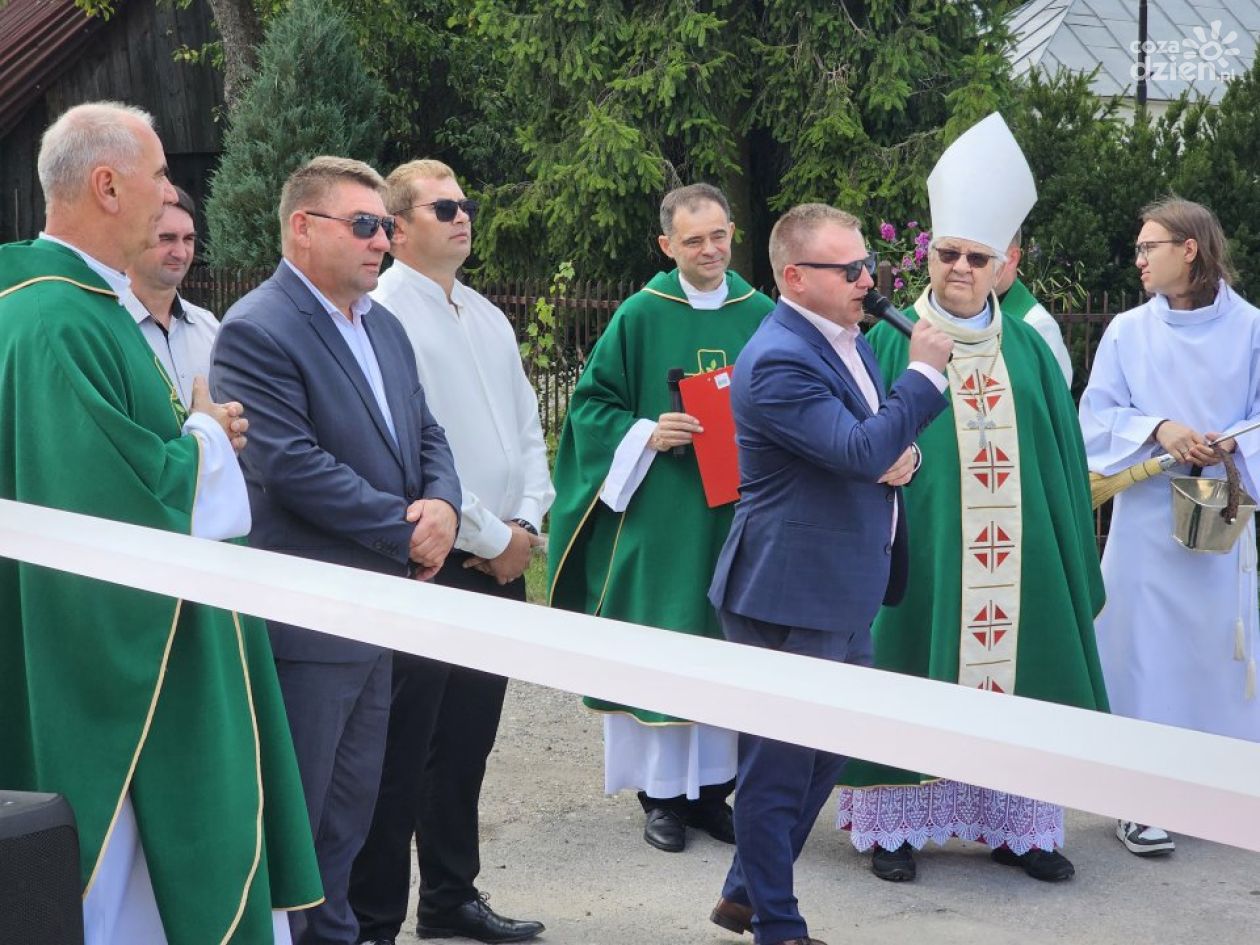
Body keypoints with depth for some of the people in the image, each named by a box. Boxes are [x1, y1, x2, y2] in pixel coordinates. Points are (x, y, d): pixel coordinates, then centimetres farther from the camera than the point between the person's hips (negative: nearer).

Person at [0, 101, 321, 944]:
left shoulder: (92, 304, 13)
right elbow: (115, 496, -26)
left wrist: (194, 435, 4)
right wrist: (203, 439, -9)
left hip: (141, 643, 11)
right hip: (105, 649, -11)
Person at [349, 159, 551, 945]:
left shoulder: (489, 318, 15)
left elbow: (528, 428, 17)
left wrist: (526, 524, 1)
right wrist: (490, 539, -12)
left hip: (500, 561, 8)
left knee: (466, 744, 15)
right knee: (401, 753, -3)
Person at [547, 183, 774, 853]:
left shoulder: (763, 317, 5)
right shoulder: (640, 317, -1)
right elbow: (592, 402, 1)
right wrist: (645, 435, -14)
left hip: (739, 515, 3)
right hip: (658, 516, -2)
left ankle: (711, 785, 18)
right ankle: (661, 791, 11)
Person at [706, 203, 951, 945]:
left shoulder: (847, 338, 10)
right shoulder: (777, 362, -20)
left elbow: (883, 446, 20)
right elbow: (861, 451, -26)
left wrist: (902, 456, -3)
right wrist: (925, 372, -19)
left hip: (847, 590, 10)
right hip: (793, 595, -10)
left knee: (828, 755, 18)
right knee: (782, 765, 3)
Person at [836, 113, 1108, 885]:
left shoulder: (1028, 350, 9)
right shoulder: (890, 344, -1)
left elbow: (1061, 459, 11)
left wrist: (1073, 558, 8)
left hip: (1015, 557, 3)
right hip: (918, 549, -3)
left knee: (1012, 676, 6)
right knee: (912, 680, 0)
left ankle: (1016, 824, 16)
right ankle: (895, 824, 11)